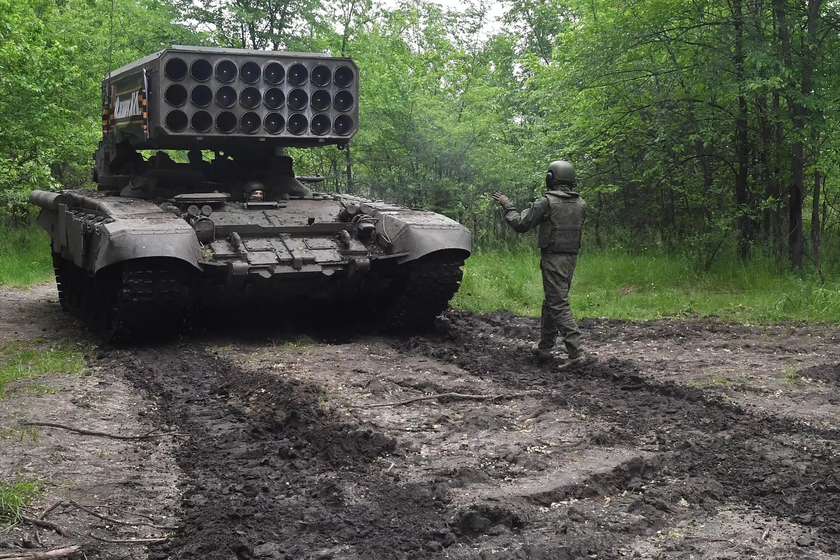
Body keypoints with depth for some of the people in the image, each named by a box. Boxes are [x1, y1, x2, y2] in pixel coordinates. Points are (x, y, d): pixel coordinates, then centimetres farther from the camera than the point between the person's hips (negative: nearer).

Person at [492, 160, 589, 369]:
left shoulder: (547, 202, -13)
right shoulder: (580, 203, 8)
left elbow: (521, 224, -9)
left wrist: (507, 205, 6)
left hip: (553, 257, -8)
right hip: (571, 257, 8)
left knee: (559, 305, -8)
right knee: (551, 301, 19)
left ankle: (576, 352, -16)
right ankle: (544, 347, 28)